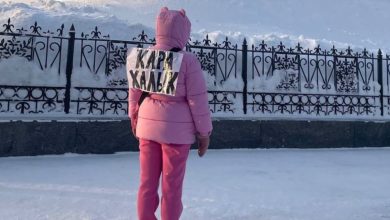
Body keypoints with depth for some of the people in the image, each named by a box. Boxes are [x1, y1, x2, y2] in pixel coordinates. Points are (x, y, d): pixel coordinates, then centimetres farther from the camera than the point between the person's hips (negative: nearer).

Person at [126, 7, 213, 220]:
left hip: (148, 126, 5)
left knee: (147, 181, 17)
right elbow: (197, 100, -13)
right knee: (172, 184, 11)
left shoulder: (142, 57, 0)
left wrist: (134, 117, 24)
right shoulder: (187, 60, -15)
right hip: (176, 129, -5)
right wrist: (204, 132, -3)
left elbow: (135, 92, 9)